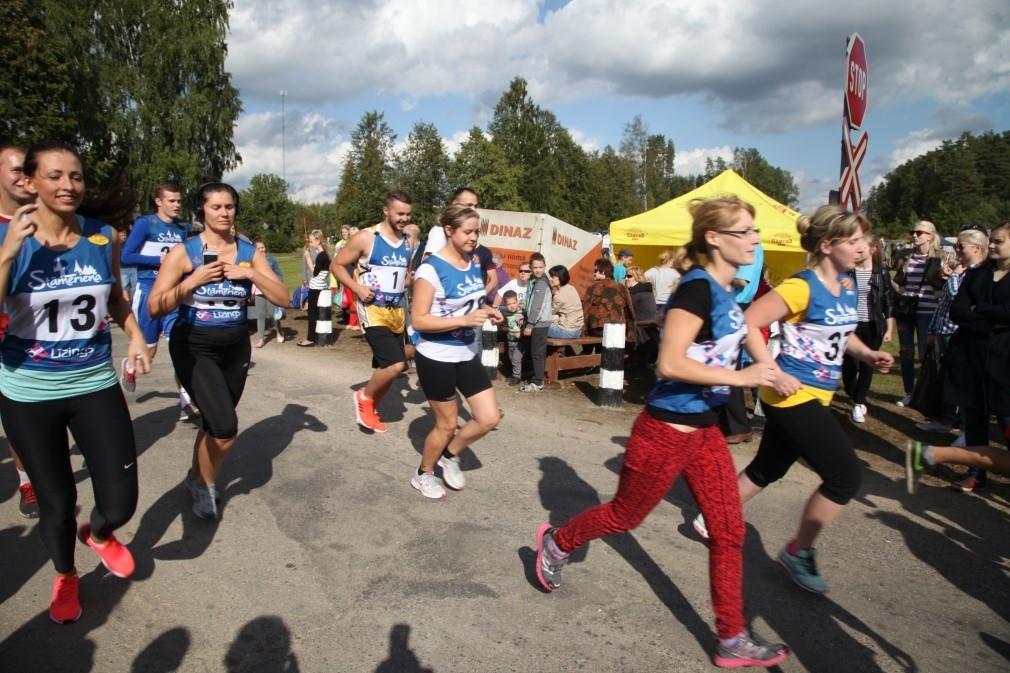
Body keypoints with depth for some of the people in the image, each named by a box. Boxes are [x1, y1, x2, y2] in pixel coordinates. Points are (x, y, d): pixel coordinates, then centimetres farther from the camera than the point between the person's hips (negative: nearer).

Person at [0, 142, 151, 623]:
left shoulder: (103, 238, -2)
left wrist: (135, 335, -1)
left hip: (96, 385, 2)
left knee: (120, 503, 1)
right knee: (56, 501, 14)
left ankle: (98, 533, 39)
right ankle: (65, 576, 44)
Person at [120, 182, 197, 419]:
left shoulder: (184, 228, 7)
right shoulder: (145, 223, -7)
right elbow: (126, 257, -10)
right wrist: (160, 259, -16)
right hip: (149, 292, -3)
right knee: (149, 351, 8)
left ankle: (186, 402, -7)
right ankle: (130, 366, 43)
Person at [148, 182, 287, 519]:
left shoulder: (250, 252, 1)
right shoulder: (183, 252, -9)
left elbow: (282, 298, -3)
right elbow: (155, 307, -11)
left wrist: (250, 273, -16)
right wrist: (193, 281, -22)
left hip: (235, 348, 4)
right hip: (194, 348, -4)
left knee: (216, 425, 14)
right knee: (225, 429, -16)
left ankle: (197, 478, 41)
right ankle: (204, 484, 14)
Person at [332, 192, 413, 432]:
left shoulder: (408, 242, 8)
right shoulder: (366, 238, -9)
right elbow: (337, 265, -3)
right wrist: (357, 288, -17)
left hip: (397, 311, 7)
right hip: (373, 310, -6)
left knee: (385, 367, 11)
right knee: (395, 364, -19)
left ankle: (370, 410, 31)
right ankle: (364, 397, 7)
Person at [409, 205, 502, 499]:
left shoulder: (473, 264, 3)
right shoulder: (431, 269, -19)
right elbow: (419, 320, -22)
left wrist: (486, 311, -2)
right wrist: (464, 320, -30)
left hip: (468, 355, 7)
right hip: (436, 358, -7)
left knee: (489, 418, 4)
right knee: (447, 423, 7)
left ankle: (450, 455, 30)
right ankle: (423, 474, 33)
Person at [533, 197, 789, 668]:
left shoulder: (724, 290, 6)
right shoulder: (697, 288, -22)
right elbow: (669, 364, -29)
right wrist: (741, 377, -26)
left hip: (704, 429, 8)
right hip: (666, 431, -8)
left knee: (730, 530, 10)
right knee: (625, 515, 12)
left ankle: (732, 640, 24)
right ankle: (555, 544, 39)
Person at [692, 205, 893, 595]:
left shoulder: (847, 285, 8)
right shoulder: (802, 288, -19)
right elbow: (748, 323, -24)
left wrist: (867, 354, 5)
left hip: (817, 397, 9)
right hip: (793, 397, -9)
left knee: (768, 468, 19)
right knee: (846, 476, -7)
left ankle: (713, 519, 36)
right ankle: (798, 552, 12)